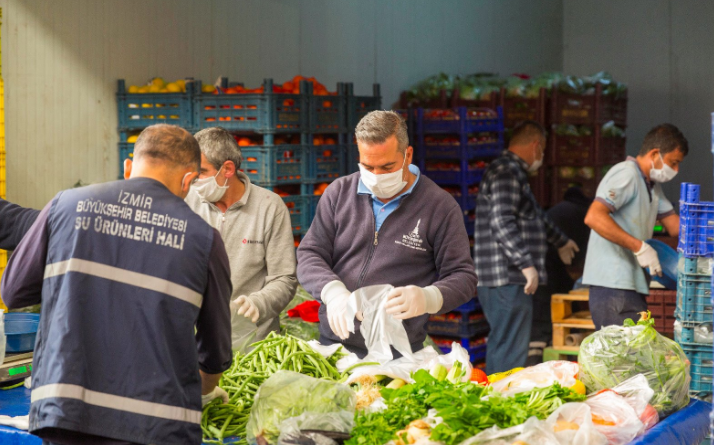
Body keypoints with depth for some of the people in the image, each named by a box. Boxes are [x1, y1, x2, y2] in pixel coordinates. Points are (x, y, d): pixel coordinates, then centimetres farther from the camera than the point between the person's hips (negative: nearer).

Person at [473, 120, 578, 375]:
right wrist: (527, 263, -27)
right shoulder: (505, 172, -11)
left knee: (500, 349, 14)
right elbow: (502, 222, -24)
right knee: (510, 354, -10)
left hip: (509, 280, 11)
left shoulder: (514, 173, 23)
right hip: (507, 280, -11)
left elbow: (535, 215, 39)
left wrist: (561, 241, 52)